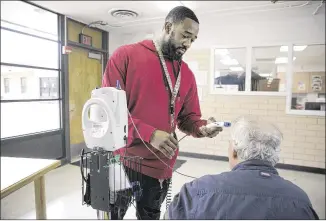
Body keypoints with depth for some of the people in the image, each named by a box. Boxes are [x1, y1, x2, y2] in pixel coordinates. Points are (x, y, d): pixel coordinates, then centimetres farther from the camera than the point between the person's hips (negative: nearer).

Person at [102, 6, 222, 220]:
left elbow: (188, 117, 11)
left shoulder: (187, 74, 7)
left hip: (159, 166, 4)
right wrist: (149, 134, -22)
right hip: (120, 160, -3)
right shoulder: (125, 55, -7)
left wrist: (201, 127, -12)